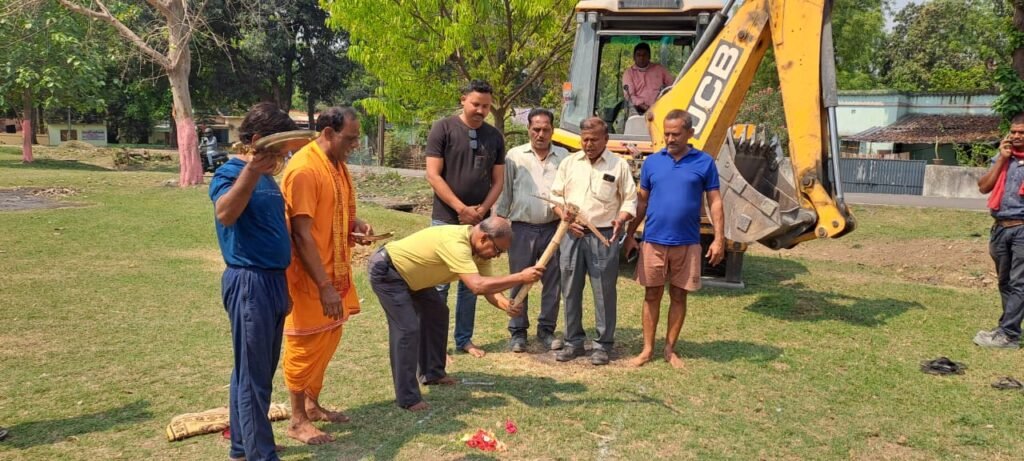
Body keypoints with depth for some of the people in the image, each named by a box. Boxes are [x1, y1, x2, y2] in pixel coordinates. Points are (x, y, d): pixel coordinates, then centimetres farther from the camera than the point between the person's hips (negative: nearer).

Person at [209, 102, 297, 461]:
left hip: (274, 281, 9)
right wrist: (251, 170, -46)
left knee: (259, 372, 17)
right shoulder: (230, 173, -12)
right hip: (250, 283, -9)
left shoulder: (266, 176, 14)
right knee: (253, 376, -1)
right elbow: (225, 214, -33)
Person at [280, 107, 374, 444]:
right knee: (305, 345, 3)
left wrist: (355, 223, -1)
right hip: (309, 277, -9)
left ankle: (312, 406, 33)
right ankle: (297, 421, 17)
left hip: (335, 271, 9)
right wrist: (325, 286, -25)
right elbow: (302, 233, -24)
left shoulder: (337, 164, 8)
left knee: (328, 341, 17)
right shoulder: (303, 169, -21)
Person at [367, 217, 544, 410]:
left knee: (437, 312, 18)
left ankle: (432, 373, 33)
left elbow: (489, 288, -8)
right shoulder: (455, 243, -35)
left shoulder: (479, 249, -6)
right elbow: (478, 286, -44)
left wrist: (506, 304, -29)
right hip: (386, 271, -10)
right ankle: (407, 398, -8)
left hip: (409, 273, 10)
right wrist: (520, 277, -39)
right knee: (408, 329, -17)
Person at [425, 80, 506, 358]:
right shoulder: (443, 129, -4)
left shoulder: (494, 137, 8)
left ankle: (464, 339, 21)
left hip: (479, 221, 4)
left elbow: (498, 181, 9)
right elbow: (433, 175, -9)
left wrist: (481, 210, -8)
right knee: (439, 283, -1)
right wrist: (461, 208, -14)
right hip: (445, 219, -4)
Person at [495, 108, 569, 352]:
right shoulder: (515, 156, 2)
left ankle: (546, 329, 21)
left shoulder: (563, 157, 7)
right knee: (519, 281, 5)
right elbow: (504, 191, 5)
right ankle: (518, 332, 16)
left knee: (553, 281, 7)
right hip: (522, 228, -1)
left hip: (553, 228, 2)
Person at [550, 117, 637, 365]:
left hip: (603, 236, -3)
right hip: (572, 234, 3)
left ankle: (603, 345, 12)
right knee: (571, 290, 8)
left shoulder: (619, 165, 2)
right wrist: (564, 217, -6)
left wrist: (621, 220, -15)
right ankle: (573, 342, 20)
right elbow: (555, 195, 12)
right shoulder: (569, 163, 10)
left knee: (604, 291, 1)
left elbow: (630, 200, 4)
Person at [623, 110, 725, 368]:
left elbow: (715, 202, 0)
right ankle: (647, 349, 16)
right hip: (653, 241, 1)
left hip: (687, 243, -1)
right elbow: (642, 202, 9)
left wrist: (719, 239, -6)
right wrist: (630, 235, 7)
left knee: (678, 296, 9)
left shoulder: (704, 162, -1)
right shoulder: (652, 162, 4)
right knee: (652, 295, 7)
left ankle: (670, 349, 21)